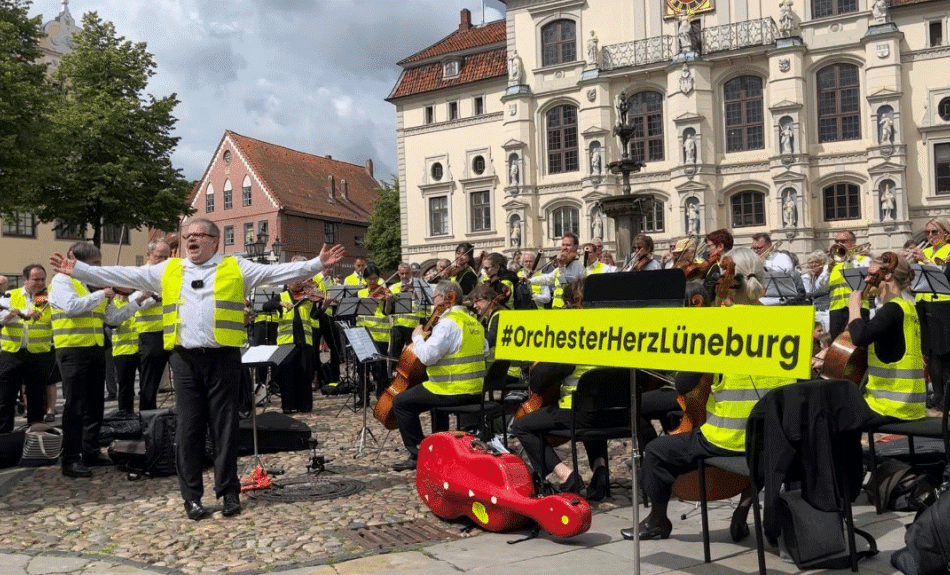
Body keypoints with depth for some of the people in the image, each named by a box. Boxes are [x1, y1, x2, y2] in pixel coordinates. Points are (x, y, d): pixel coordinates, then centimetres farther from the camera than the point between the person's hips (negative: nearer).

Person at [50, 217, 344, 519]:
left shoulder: (236, 268, 5)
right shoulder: (168, 270, 13)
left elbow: (278, 271, -1)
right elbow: (124, 275, 14)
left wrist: (317, 264, -11)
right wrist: (78, 270, 10)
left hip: (223, 358, -2)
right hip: (185, 359, 2)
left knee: (224, 427, 3)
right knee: (189, 429, 5)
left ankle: (229, 491, 14)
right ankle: (191, 496, 15)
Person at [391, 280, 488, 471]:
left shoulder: (448, 323, -17)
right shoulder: (472, 321, 12)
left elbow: (427, 356, -24)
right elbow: (484, 351, 21)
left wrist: (417, 337, -6)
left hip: (454, 391, -10)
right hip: (474, 389, 10)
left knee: (401, 402, 0)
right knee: (438, 398, 38)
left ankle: (418, 454, -1)